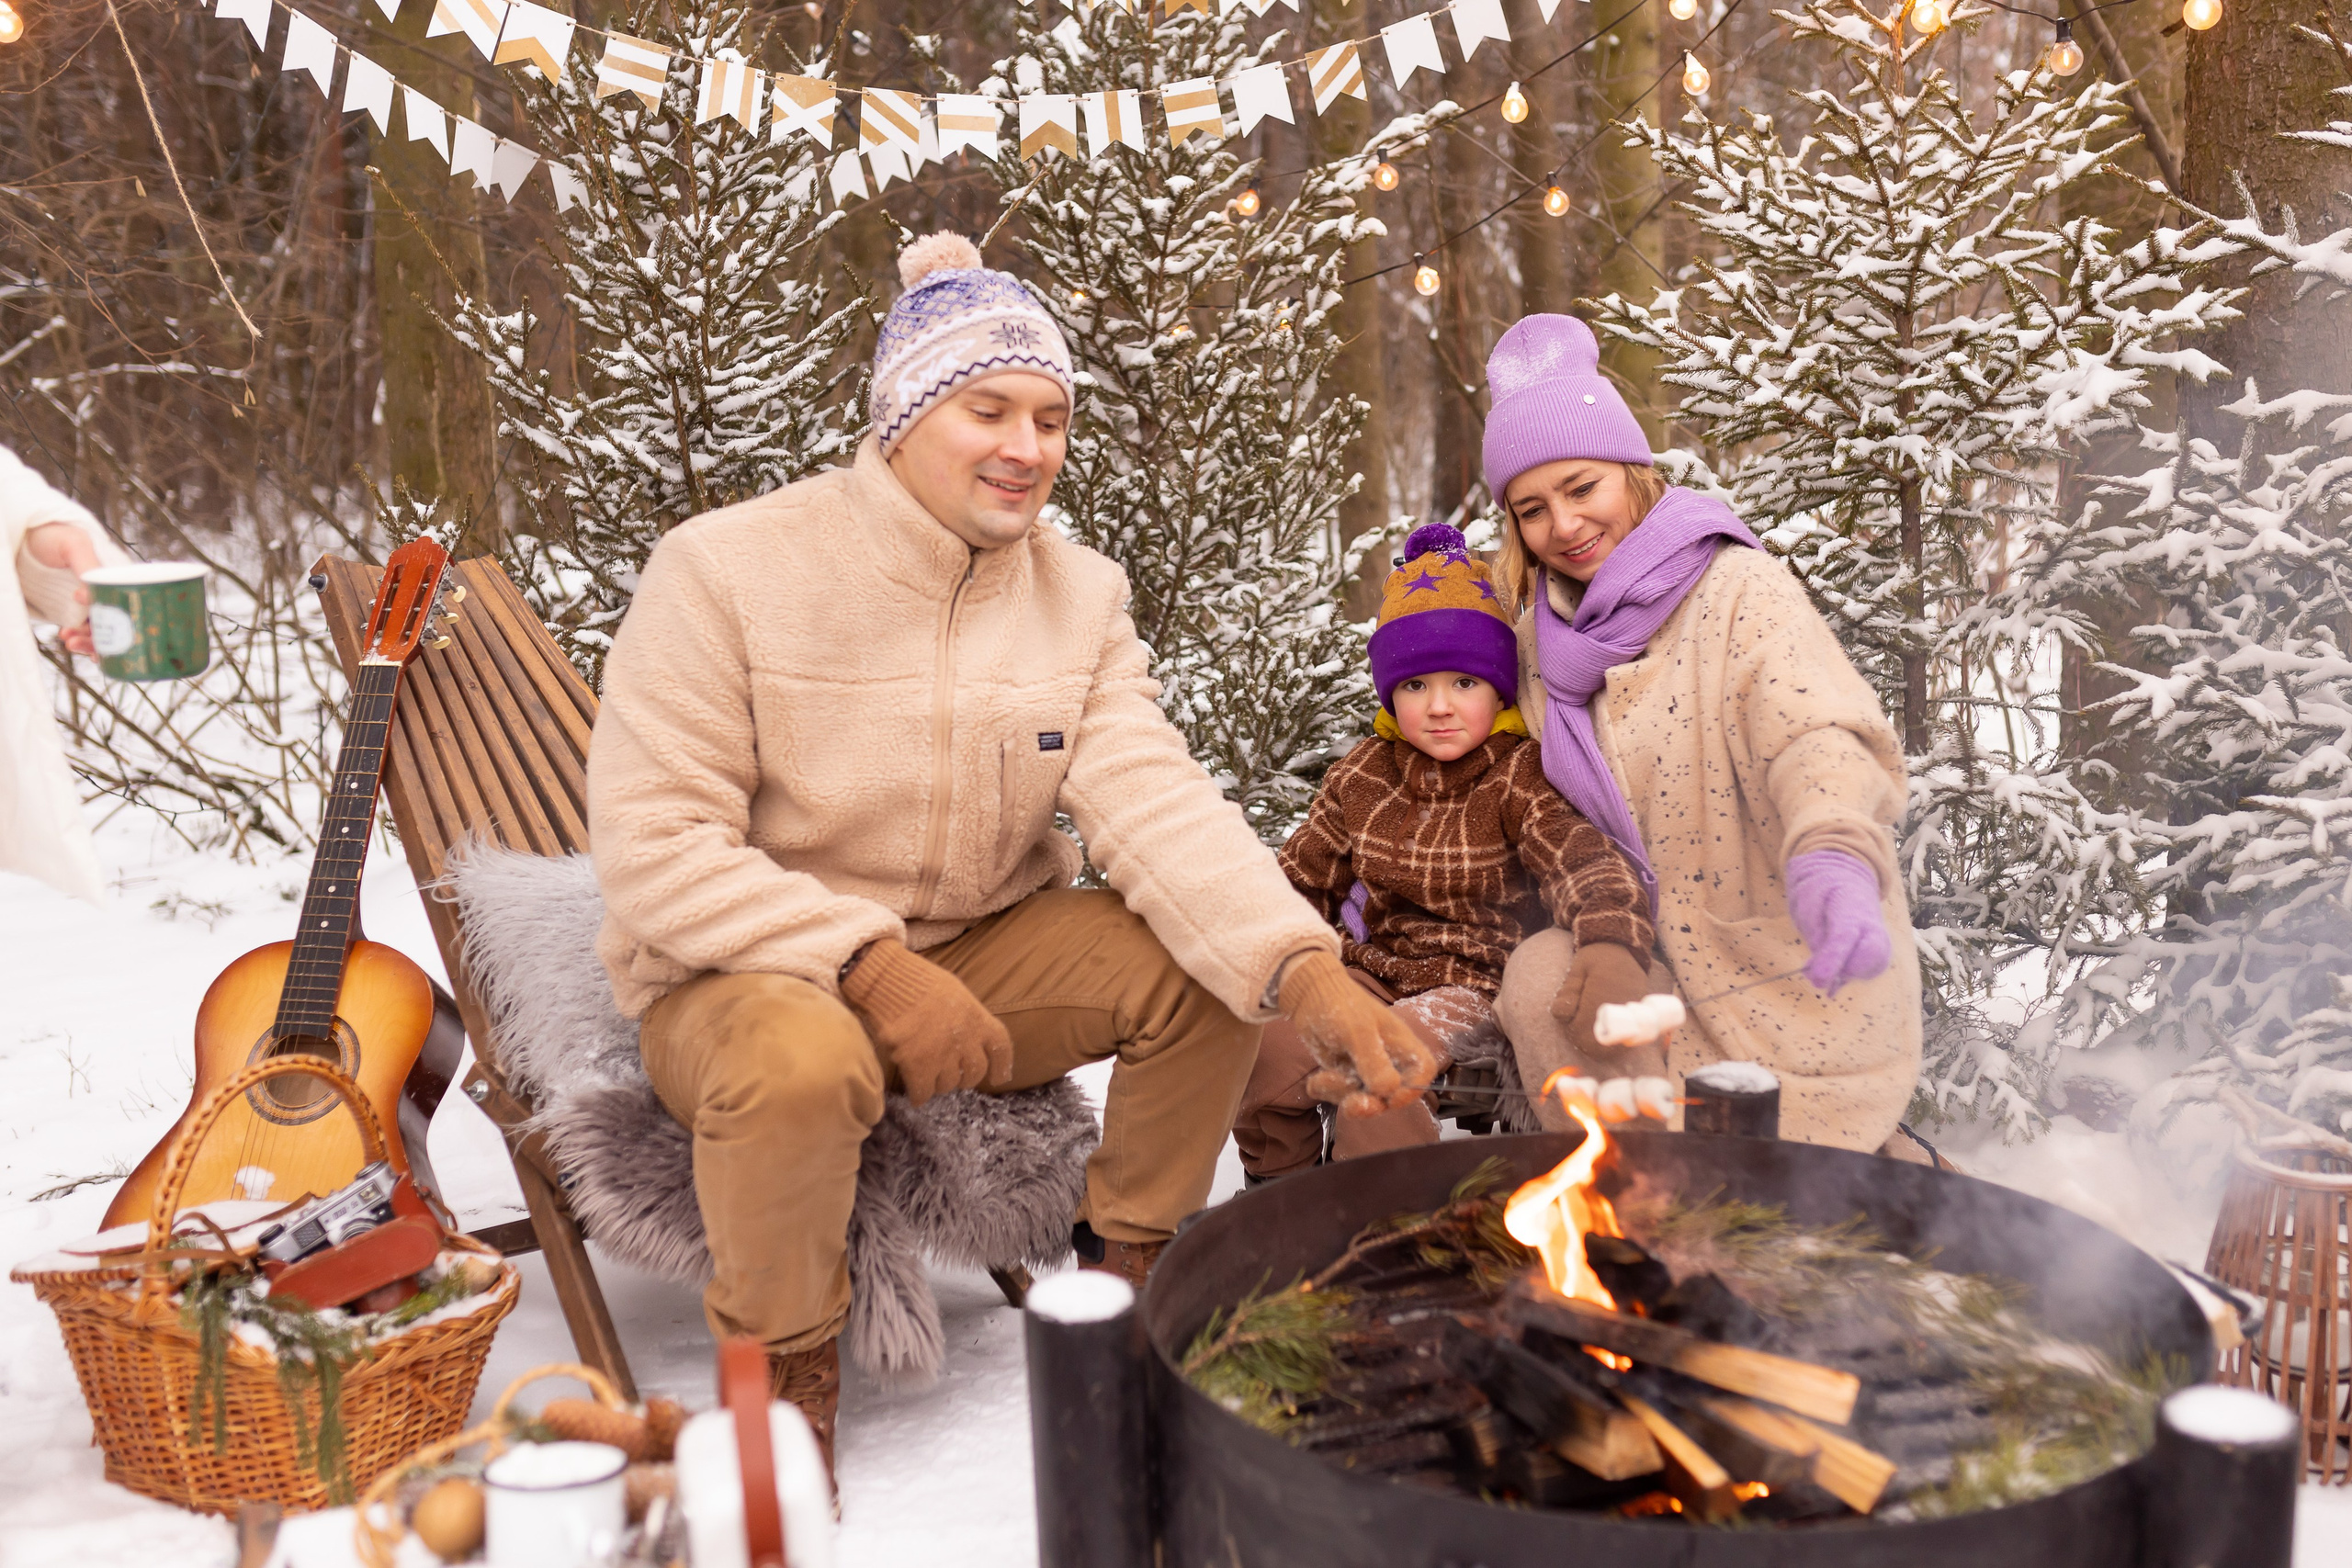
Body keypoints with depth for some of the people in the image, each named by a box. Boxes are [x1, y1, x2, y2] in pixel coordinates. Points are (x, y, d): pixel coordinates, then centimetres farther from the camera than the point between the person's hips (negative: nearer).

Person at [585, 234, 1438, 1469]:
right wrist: (867, 962, -31)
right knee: (799, 1057, -39)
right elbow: (652, 843, -18)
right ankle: (781, 1373, -8)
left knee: (1213, 961, -15)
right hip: (739, 980, -4)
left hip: (977, 953, 5)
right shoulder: (727, 568, -14)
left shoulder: (1080, 592, 1)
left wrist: (1305, 972, -32)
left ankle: (1128, 1265, 10)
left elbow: (1153, 801, -14)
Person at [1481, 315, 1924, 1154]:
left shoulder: (1742, 591, -13)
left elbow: (1820, 734, -30)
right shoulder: (1546, 637, 4)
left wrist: (1831, 857, -52)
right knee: (1540, 976, -22)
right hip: (1665, 962, 5)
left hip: (1790, 965, -5)